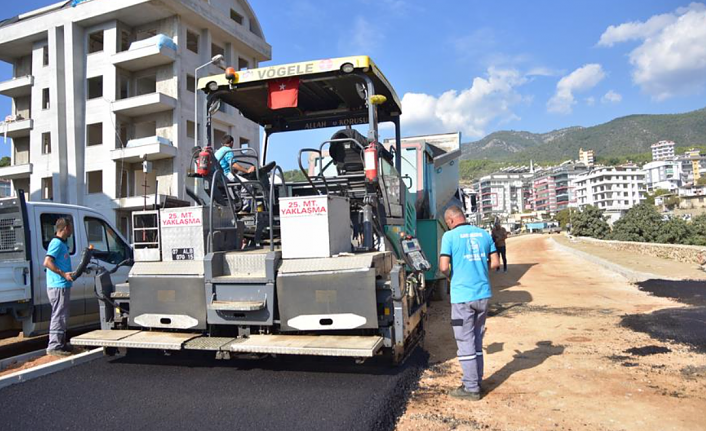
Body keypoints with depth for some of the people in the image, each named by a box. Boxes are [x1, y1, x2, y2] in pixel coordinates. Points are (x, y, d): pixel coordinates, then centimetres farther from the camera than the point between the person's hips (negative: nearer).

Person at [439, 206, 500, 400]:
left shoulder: (450, 236, -9)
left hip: (462, 295, -6)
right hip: (483, 293, 6)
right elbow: (495, 262, 8)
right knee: (477, 340, 19)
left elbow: (444, 267, -15)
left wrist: (450, 275, 5)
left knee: (466, 343, 4)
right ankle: (476, 380, 29)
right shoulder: (483, 234, 7)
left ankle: (471, 388, 12)